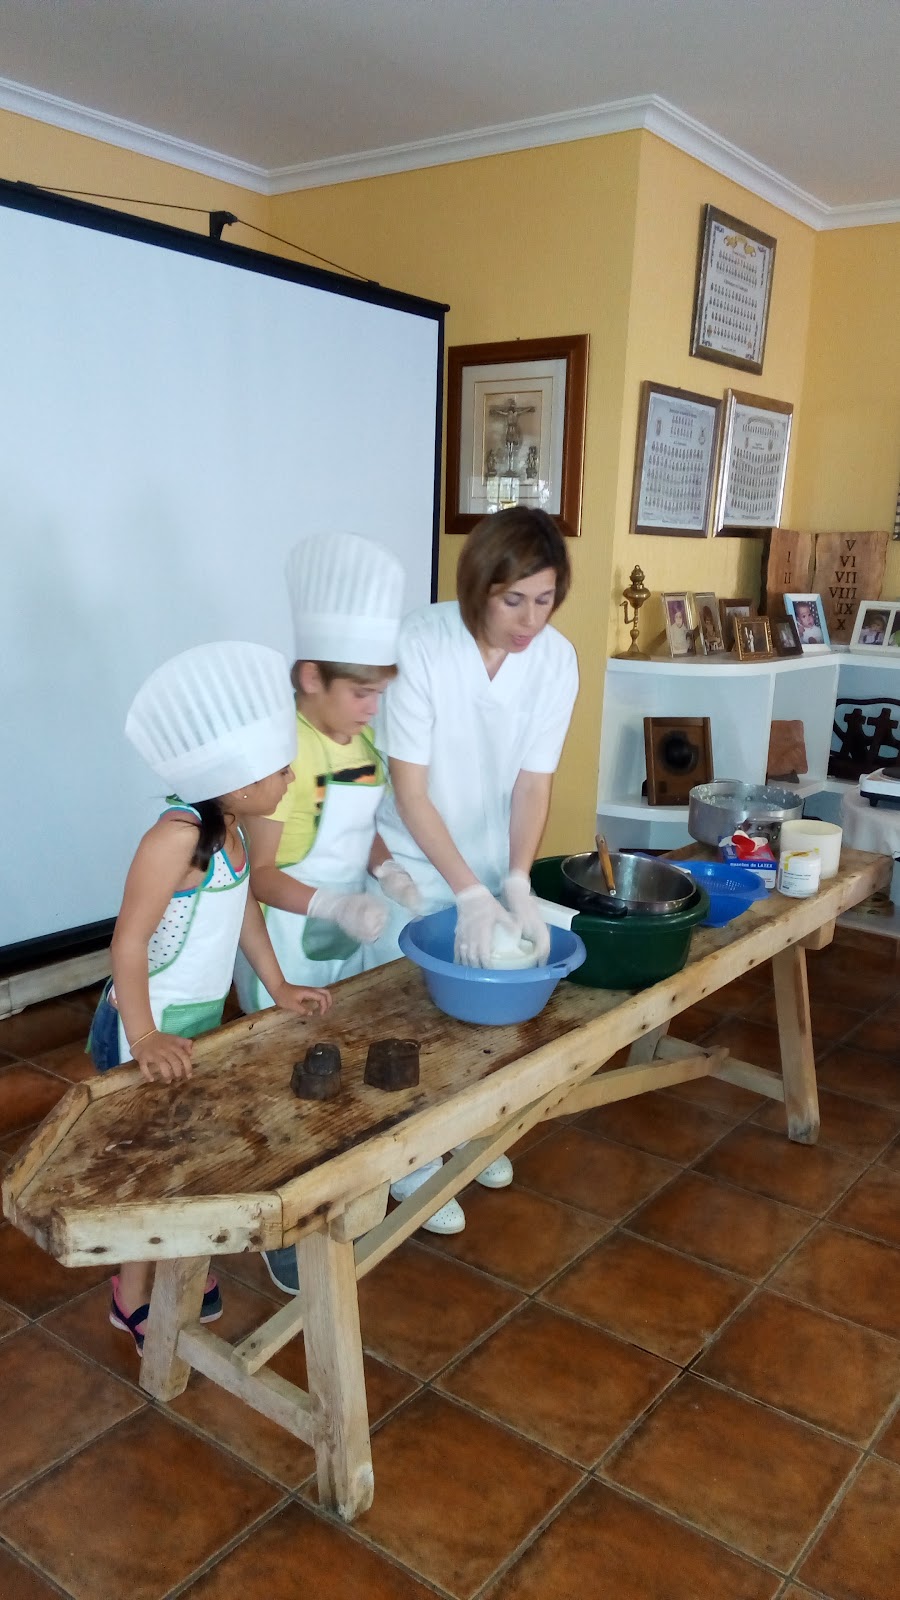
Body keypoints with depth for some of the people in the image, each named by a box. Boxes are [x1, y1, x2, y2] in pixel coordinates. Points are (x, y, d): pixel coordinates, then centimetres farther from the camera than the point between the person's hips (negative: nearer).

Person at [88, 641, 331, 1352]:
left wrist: (278, 985, 8)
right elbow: (130, 939, -26)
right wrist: (145, 1039, -28)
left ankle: (170, 1265, 41)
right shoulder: (178, 835, -27)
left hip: (199, 1017, 8)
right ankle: (134, 1296, 28)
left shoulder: (229, 825, -1)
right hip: (151, 1028, -8)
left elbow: (244, 905, 10)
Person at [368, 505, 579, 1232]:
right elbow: (409, 789, -24)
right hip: (414, 862, -4)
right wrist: (470, 893, -27)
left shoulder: (556, 658, -14)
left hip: (493, 861, 4)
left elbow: (533, 782, -11)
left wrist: (517, 882, -24)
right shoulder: (420, 642, -27)